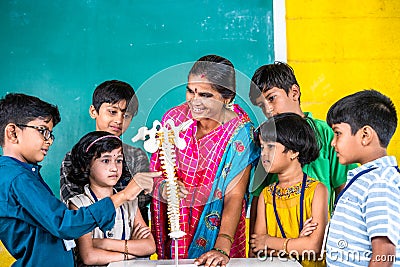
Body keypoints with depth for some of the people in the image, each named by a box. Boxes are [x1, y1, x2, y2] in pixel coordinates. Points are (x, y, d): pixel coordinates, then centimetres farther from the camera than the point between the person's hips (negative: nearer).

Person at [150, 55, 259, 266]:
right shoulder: (174, 118, -8)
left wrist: (222, 248, -31)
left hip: (215, 230, -2)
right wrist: (163, 187, -26)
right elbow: (155, 171, -3)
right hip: (173, 225, 2)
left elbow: (235, 196, -20)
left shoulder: (239, 131, -15)